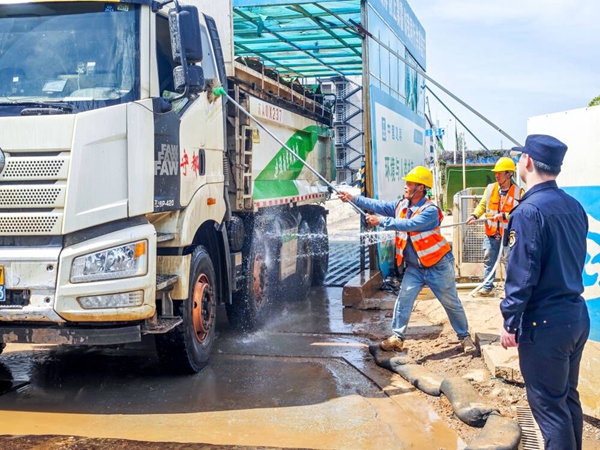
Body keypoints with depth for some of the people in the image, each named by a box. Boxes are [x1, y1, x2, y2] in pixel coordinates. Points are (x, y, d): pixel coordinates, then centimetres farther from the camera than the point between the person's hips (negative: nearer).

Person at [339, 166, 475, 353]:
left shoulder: (430, 210, -22)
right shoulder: (401, 205, 1)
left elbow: (409, 224, -33)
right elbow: (379, 206, -4)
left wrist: (380, 221, -33)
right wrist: (353, 199, -11)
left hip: (438, 266, -6)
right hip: (414, 267, 6)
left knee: (452, 303, 6)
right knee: (403, 300, -4)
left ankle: (464, 337, 22)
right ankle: (397, 338, 2)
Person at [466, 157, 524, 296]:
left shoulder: (518, 192, -8)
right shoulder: (490, 188, 4)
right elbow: (482, 205, 5)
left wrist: (505, 216, -25)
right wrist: (475, 215, -13)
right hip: (491, 234, 4)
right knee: (488, 261, 10)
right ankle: (487, 286, 20)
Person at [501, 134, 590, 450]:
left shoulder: (529, 211, -18)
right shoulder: (574, 206, 6)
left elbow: (522, 274, -19)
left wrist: (510, 322, -12)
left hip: (545, 323, -8)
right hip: (577, 316, 8)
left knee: (548, 405, 2)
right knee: (568, 397, 20)